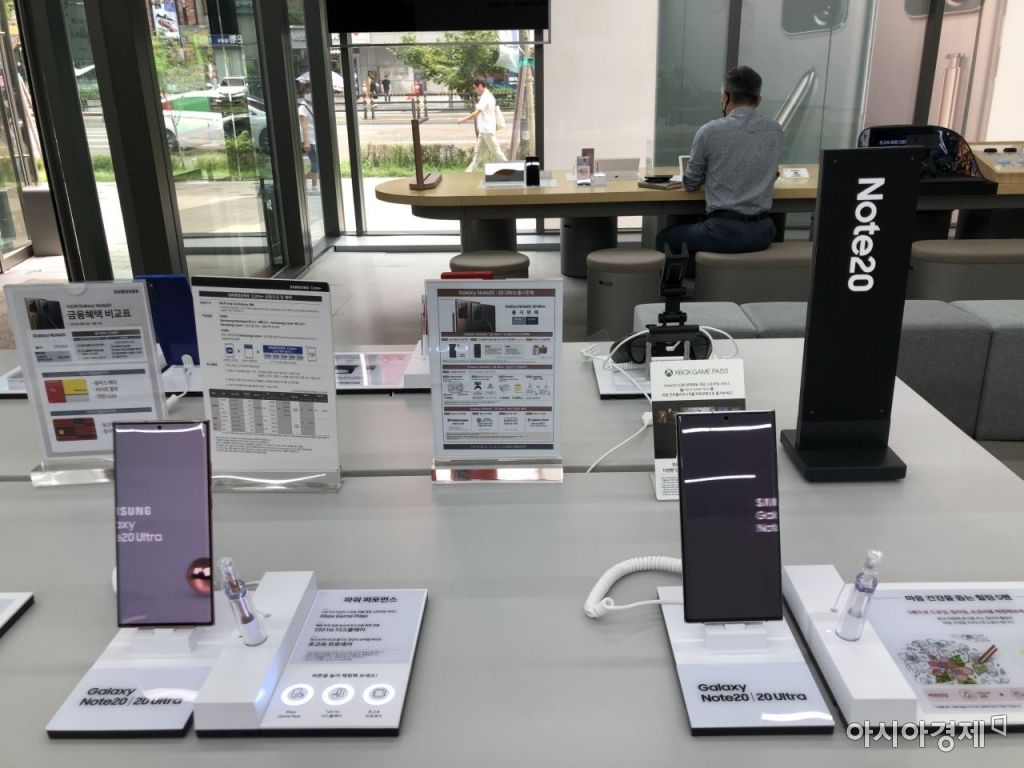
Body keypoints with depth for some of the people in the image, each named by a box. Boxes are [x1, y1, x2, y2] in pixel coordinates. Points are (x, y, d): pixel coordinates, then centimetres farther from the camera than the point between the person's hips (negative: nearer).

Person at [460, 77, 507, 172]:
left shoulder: (485, 97, -14)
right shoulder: (489, 96, 17)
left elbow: (476, 113, -19)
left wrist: (463, 119, -13)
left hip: (487, 130, -10)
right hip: (484, 130, 10)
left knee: (496, 151, -6)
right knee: (477, 152, 8)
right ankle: (470, 171, 9)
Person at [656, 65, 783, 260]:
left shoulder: (709, 131, -9)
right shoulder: (775, 130, 4)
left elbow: (690, 185, 3)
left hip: (725, 233, -5)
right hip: (762, 232, 5)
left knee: (665, 239, 22)